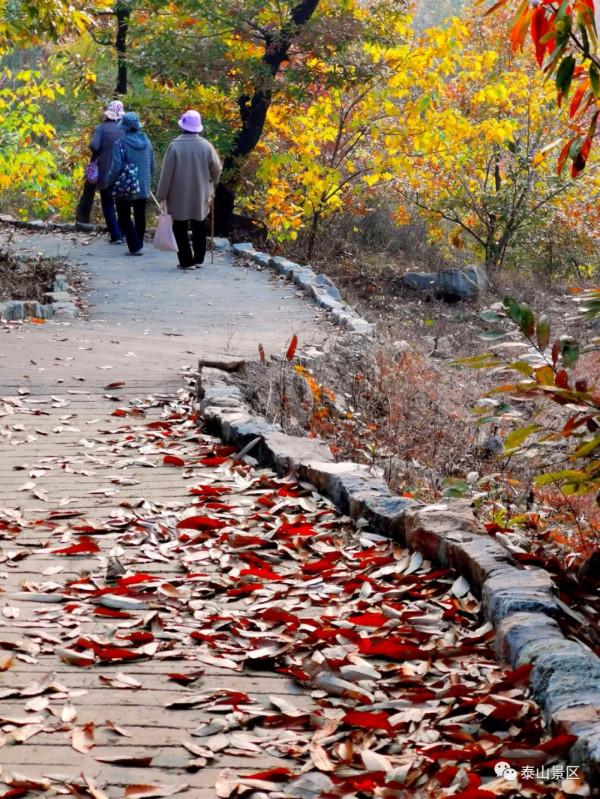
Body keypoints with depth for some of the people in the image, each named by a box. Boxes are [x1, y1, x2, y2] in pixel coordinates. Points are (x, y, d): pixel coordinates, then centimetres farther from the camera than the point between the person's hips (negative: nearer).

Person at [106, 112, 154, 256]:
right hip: (143, 188, 5)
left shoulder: (121, 144, -18)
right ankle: (139, 244, 26)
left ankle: (136, 247, -3)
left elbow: (116, 168, -20)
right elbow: (152, 166, 7)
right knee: (140, 217, 17)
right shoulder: (146, 142, 0)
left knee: (124, 218, 5)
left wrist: (109, 183, -5)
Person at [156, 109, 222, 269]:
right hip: (200, 196, 3)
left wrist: (162, 195, -4)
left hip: (179, 196, -3)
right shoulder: (206, 146, -5)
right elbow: (217, 169, 3)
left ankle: (186, 261, 1)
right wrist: (212, 184, 24)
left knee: (180, 228, 6)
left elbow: (166, 172, -11)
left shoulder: (175, 146, -13)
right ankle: (198, 259, 19)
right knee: (199, 228, 16)